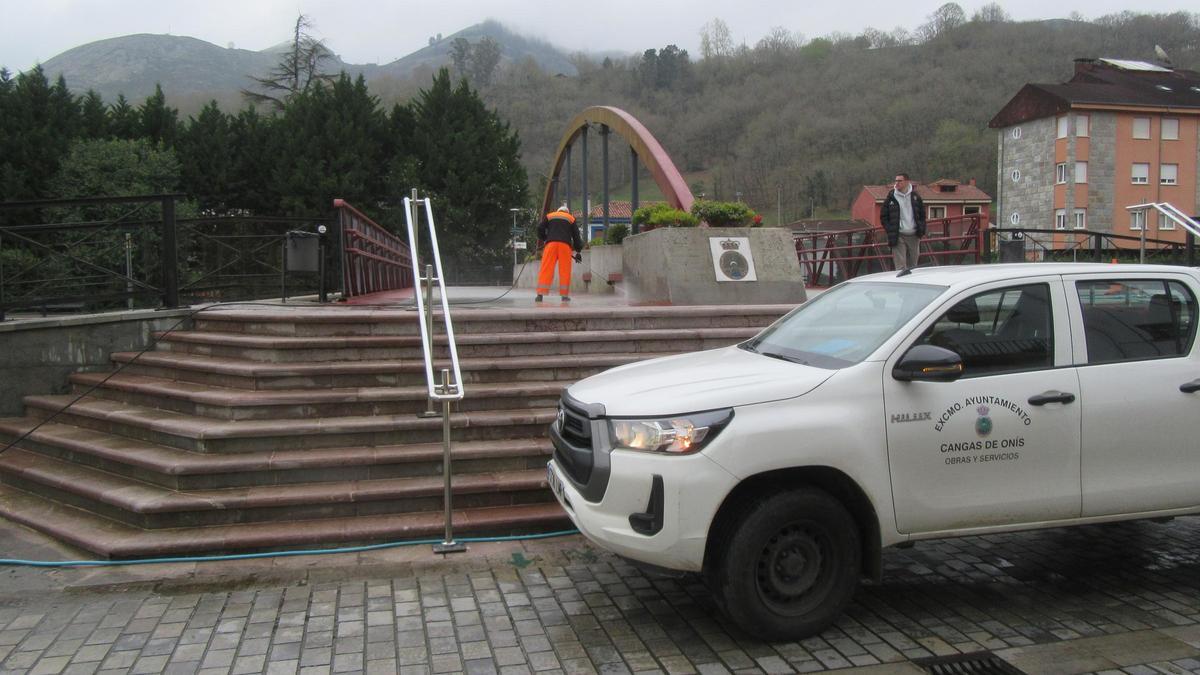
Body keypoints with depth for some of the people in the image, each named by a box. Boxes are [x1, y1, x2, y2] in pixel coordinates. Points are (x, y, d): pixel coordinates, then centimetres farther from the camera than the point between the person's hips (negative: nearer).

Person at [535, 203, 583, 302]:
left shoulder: (549, 216, 23)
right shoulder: (571, 218, 22)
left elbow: (540, 228, 10)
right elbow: (576, 236, 16)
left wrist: (543, 240, 23)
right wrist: (578, 251, 19)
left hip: (551, 244, 0)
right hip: (565, 245, 0)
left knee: (546, 269, -3)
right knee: (565, 270, 5)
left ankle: (540, 294, -10)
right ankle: (565, 295, 5)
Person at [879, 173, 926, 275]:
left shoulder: (915, 197, 7)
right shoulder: (891, 197, 0)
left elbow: (922, 215, 15)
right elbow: (883, 216, 3)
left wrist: (921, 230, 3)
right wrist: (890, 231, -7)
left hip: (913, 236, 3)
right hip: (898, 236, -3)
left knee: (913, 262, 10)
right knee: (900, 263, -11)